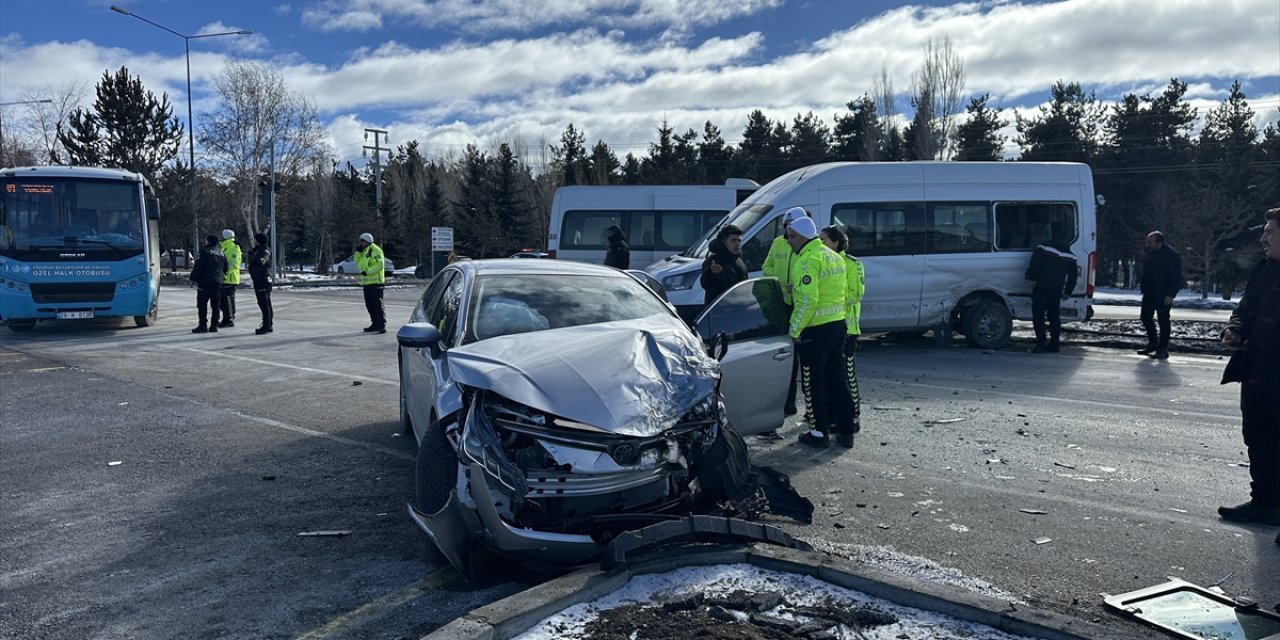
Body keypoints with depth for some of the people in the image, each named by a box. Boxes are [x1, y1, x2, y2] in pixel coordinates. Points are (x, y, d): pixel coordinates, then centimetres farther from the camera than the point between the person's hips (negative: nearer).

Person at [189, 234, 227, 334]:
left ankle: (203, 325, -7)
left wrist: (193, 279, -7)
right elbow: (225, 268, 18)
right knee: (215, 305, 7)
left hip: (205, 281, -6)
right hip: (218, 282, 6)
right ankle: (214, 326, 7)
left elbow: (198, 266, -12)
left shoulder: (205, 251, -8)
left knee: (202, 304, -3)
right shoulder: (221, 253, 13)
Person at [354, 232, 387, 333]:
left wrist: (367, 271, -21)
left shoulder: (375, 250, -9)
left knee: (377, 303, -10)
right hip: (367, 282, 10)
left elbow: (380, 264, -18)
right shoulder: (364, 251, 20)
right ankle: (375, 324, 19)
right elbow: (358, 262, 15)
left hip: (375, 281, -10)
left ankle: (382, 325, -10)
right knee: (369, 304, 12)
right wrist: (358, 251, 6)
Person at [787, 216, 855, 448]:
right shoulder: (834, 256, 13)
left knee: (815, 381, 2)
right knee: (836, 377, 15)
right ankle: (845, 429, 21)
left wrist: (794, 330, -16)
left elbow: (807, 300, -23)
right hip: (838, 323, 9)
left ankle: (820, 432, 7)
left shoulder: (807, 259, -16)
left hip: (815, 328, -9)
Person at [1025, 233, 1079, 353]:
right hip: (1057, 290, 4)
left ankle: (1041, 340, -19)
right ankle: (1054, 344, 11)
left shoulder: (1043, 248, 2)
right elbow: (1073, 276, 17)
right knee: (1054, 316, 10)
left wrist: (1033, 279, -8)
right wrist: (1068, 292, 22)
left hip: (1041, 286, -4)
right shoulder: (1070, 255, 15)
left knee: (1038, 314, -5)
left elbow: (1034, 263, -10)